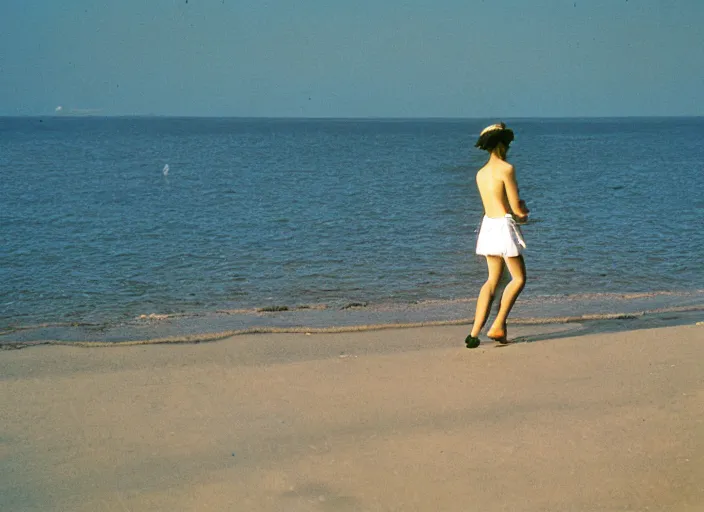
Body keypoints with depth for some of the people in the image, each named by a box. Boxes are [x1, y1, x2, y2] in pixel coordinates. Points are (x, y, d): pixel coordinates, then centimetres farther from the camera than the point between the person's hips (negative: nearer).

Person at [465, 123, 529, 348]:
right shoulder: (506, 169, -12)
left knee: (493, 279, 12)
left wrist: (519, 210, 6)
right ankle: (497, 326, 0)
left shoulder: (481, 173, 11)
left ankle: (475, 332, 4)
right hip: (504, 227, -8)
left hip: (488, 226, 8)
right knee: (519, 278, 5)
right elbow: (517, 208, -12)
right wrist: (523, 210, 11)